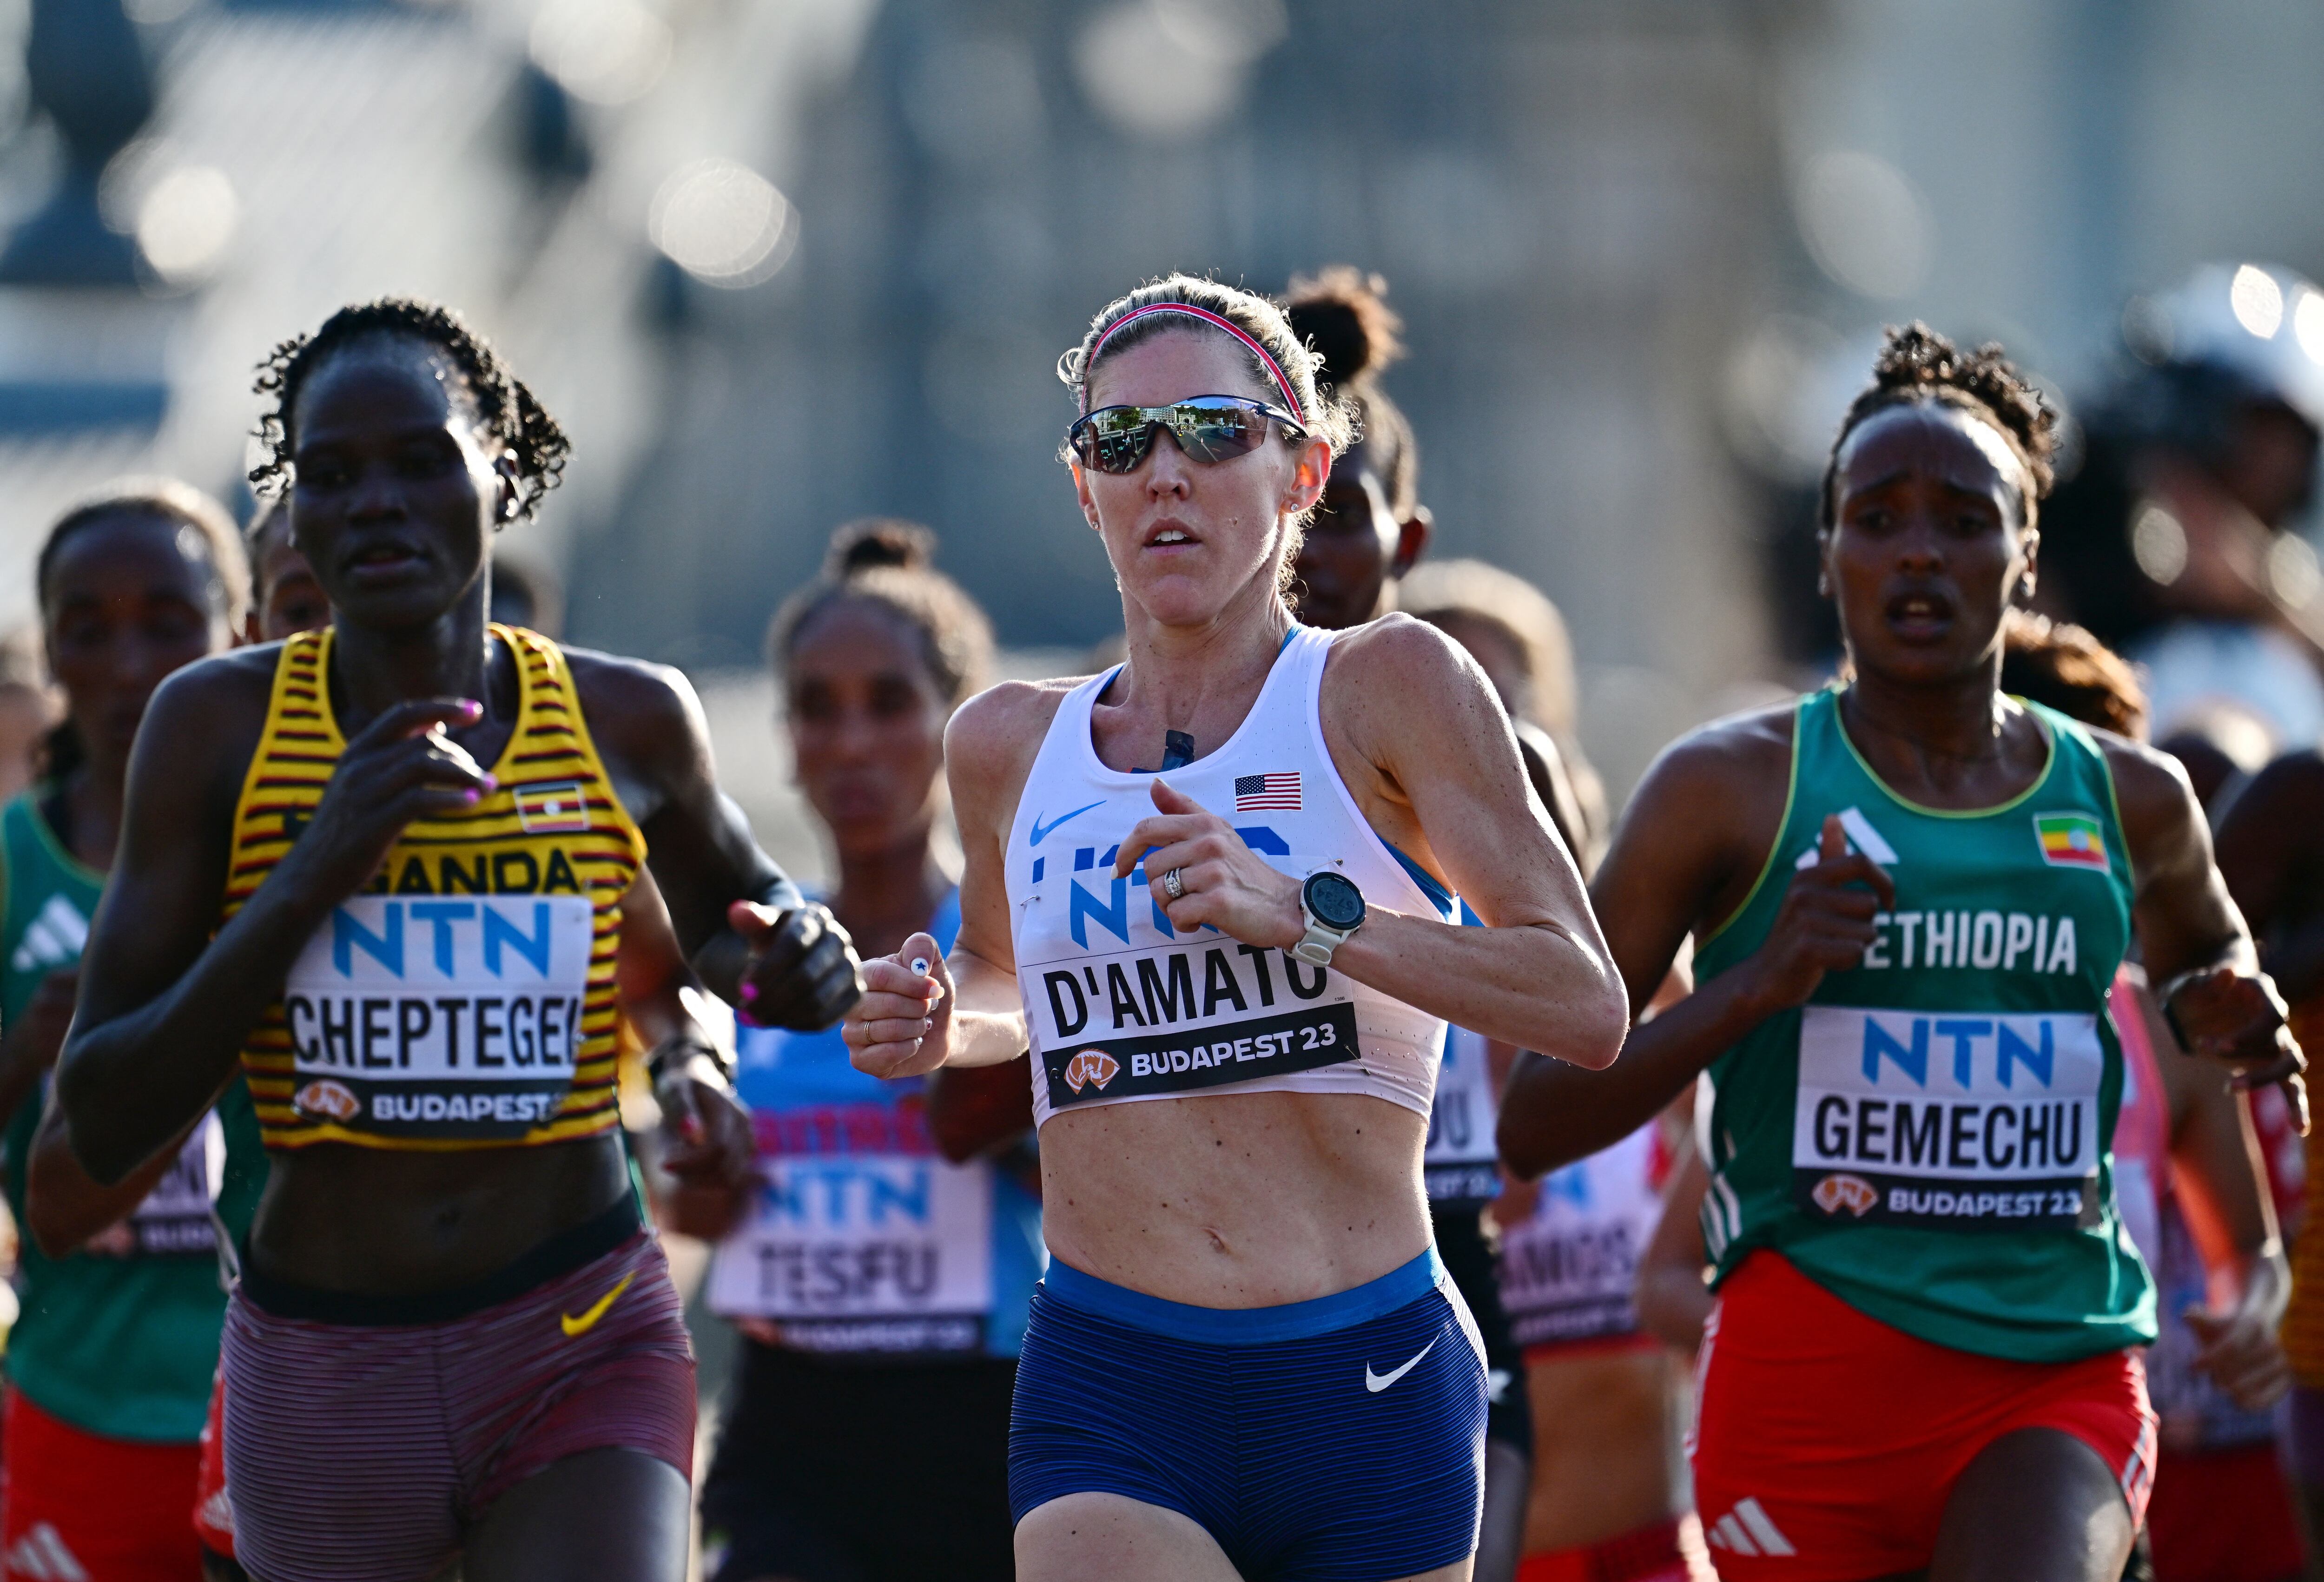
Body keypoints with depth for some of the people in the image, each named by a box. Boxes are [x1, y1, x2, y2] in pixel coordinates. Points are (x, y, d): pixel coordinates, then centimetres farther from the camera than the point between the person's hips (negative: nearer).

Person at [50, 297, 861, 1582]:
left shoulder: (628, 725, 0)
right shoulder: (219, 727, -3)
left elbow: (724, 912, 24)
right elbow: (102, 1124, -8)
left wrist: (786, 959, -1)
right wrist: (309, 878, -19)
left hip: (584, 1346, -1)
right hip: (319, 1368, 1)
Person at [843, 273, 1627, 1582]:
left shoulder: (1387, 689, 0)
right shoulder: (1009, 745, 11)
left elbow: (1589, 1008, -7)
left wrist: (1306, 913, -17)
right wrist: (943, 1026, 9)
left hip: (1367, 1386, -1)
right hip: (1107, 1393, 1)